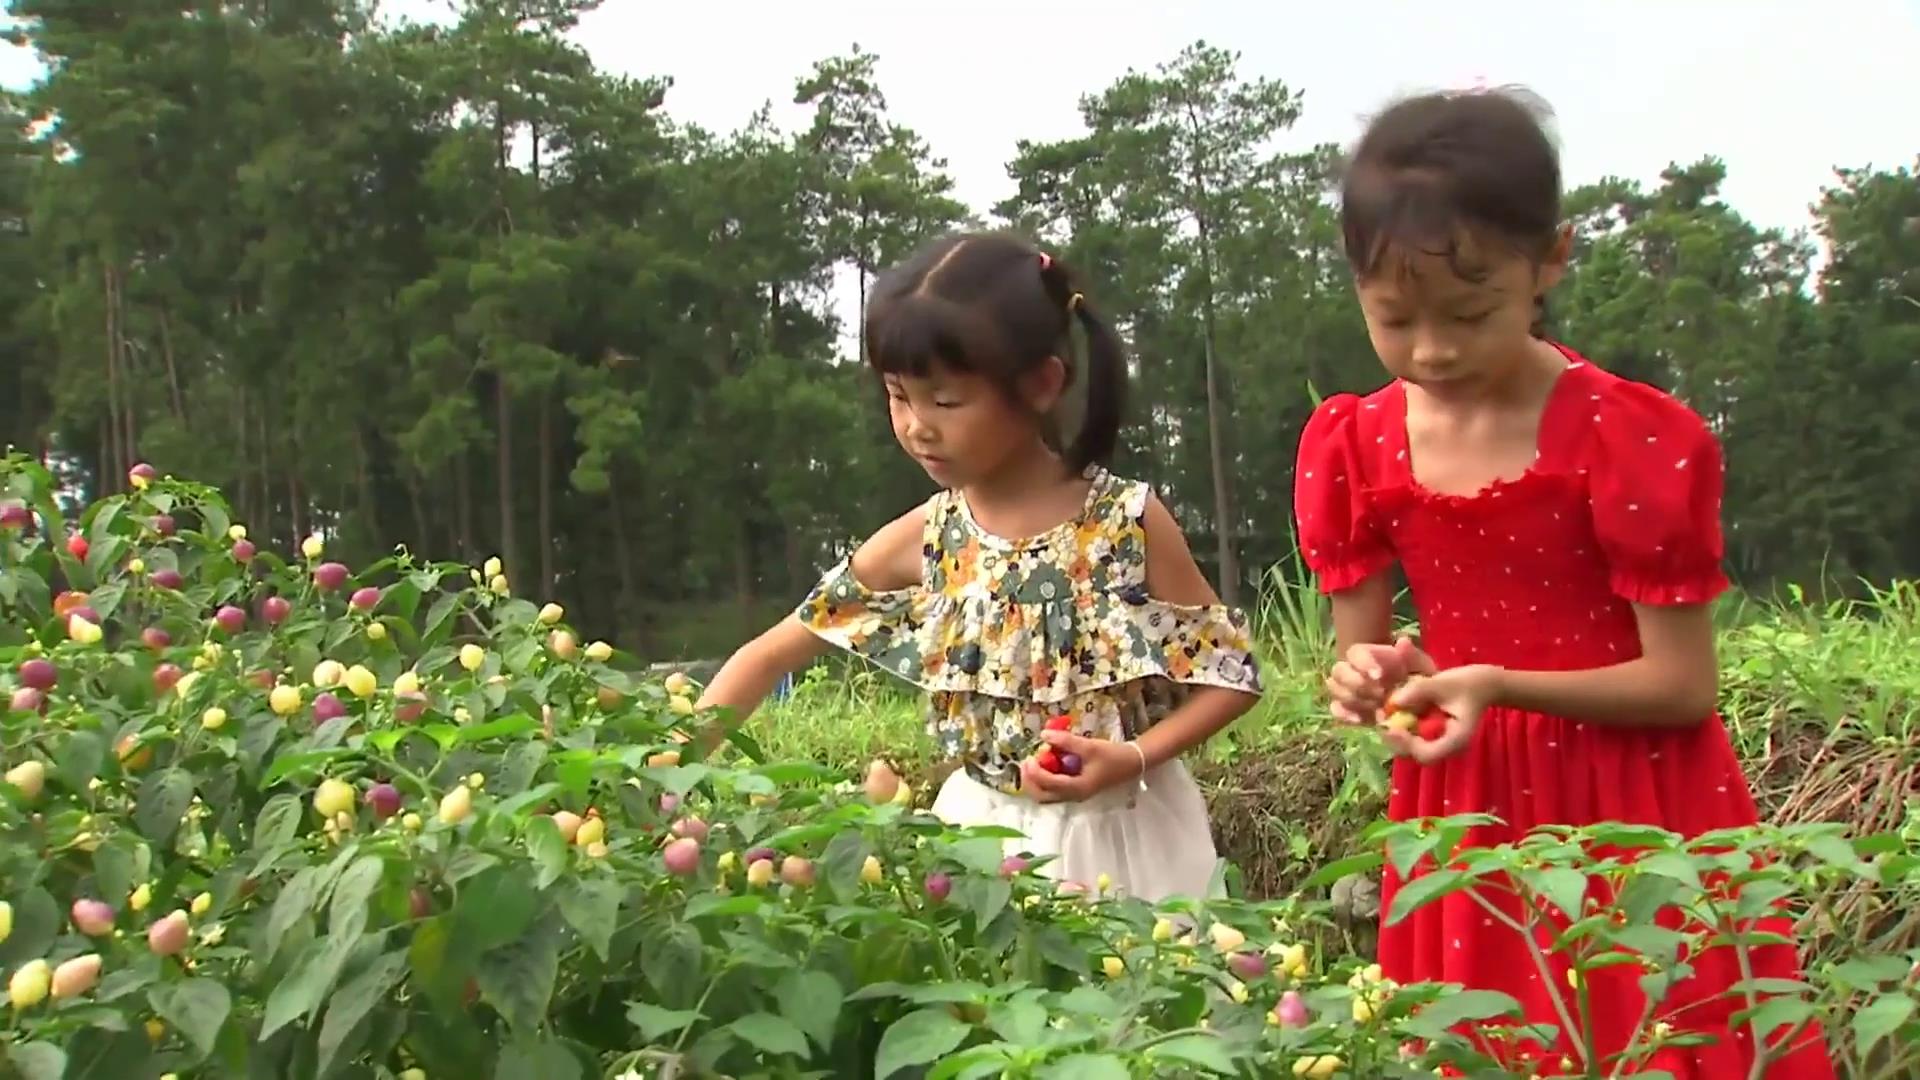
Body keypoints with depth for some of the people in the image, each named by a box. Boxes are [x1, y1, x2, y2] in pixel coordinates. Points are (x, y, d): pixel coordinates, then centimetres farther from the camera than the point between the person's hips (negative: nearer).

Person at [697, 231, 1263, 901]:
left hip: (1122, 836, -2)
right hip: (985, 834, 2)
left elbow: (1231, 674, -7)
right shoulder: (923, 541, -5)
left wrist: (1132, 757, -21)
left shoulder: (1129, 522, -13)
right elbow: (770, 655, 0)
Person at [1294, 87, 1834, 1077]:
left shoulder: (1635, 439, -17)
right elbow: (1364, 649, 3)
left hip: (1631, 812, -3)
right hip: (1467, 814, 4)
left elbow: (1684, 684, -15)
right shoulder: (1352, 448, -4)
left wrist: (1500, 685, -27)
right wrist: (1376, 679, -20)